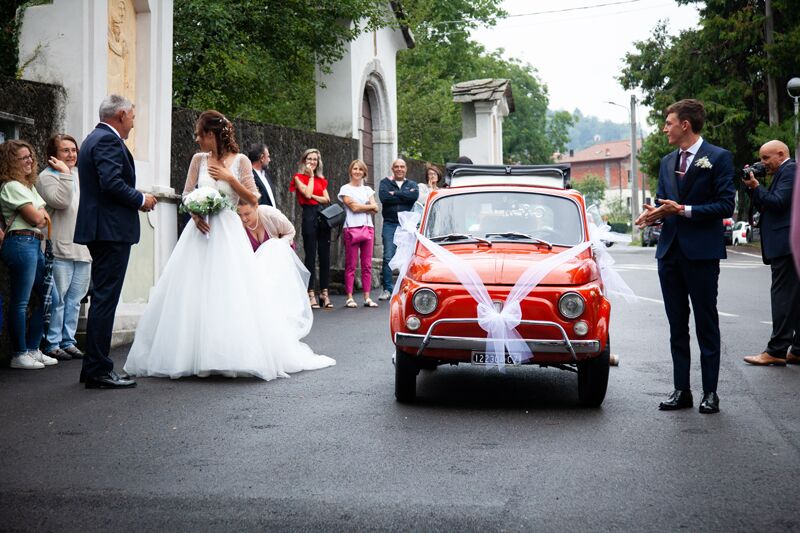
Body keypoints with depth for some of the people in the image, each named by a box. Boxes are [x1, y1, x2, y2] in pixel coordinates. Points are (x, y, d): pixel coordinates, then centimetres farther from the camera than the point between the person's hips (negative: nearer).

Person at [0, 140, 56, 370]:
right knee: (20, 302, -5)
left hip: (35, 244, 10)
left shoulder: (28, 185, 21)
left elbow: (44, 219, 18)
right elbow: (36, 217, -12)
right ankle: (19, 355, 1)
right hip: (21, 244, -10)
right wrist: (41, 214, 9)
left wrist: (40, 217, -3)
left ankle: (32, 349, 19)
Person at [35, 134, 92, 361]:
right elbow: (61, 201, -19)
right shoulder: (47, 176, -4)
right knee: (57, 299, -4)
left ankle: (68, 342, 16)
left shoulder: (80, 175, 18)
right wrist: (65, 173, -16)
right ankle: (52, 344, 2)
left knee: (75, 299, 10)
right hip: (60, 249, -7)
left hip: (83, 247, 7)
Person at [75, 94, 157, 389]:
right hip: (112, 230, -11)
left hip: (100, 229, 11)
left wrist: (136, 199, 15)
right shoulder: (108, 140, -12)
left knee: (101, 298, 15)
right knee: (105, 300, -8)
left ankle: (93, 367, 21)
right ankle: (99, 370, -6)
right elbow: (112, 183, -23)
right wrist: (141, 200, -9)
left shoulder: (94, 138, 19)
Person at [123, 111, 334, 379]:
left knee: (229, 294, -6)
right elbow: (187, 195, 9)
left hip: (228, 233, -3)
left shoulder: (240, 161, -1)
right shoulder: (198, 160, 7)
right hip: (200, 229, 3)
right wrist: (194, 215, -10)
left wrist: (229, 178, -10)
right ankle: (193, 355, 9)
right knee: (194, 294, 1)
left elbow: (253, 200, -2)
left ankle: (232, 355, 2)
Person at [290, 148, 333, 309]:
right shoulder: (299, 177, 4)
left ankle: (324, 293, 7)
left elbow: (327, 199, 7)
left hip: (323, 215, 5)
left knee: (325, 256, 3)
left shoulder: (321, 180, 18)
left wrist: (314, 196, -8)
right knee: (310, 256, -5)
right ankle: (311, 294, -2)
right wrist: (311, 176, 0)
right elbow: (307, 193, -11)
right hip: (309, 215, -5)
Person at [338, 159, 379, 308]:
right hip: (352, 228, -4)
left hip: (368, 228, 4)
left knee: (367, 264, 3)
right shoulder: (346, 189, 4)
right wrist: (369, 206, 2)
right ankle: (349, 297, -2)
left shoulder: (368, 189, 18)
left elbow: (375, 209, 7)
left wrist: (361, 207, -7)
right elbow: (354, 207, -8)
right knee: (351, 264, -5)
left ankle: (367, 297, 6)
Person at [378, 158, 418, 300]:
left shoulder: (412, 184, 15)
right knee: (388, 257, -7)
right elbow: (383, 197, -10)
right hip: (390, 224, -1)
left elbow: (415, 196, -8)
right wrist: (405, 196, -5)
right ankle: (387, 289, -2)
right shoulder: (385, 183, 12)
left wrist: (394, 194, -7)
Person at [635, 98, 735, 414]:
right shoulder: (667, 162, 14)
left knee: (706, 324, 2)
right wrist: (654, 214, -5)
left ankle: (710, 392, 8)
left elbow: (726, 205, -12)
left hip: (702, 252, -6)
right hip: (670, 252, 6)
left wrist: (684, 210, -18)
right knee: (677, 325, 9)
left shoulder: (718, 158, -6)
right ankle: (681, 391, 14)